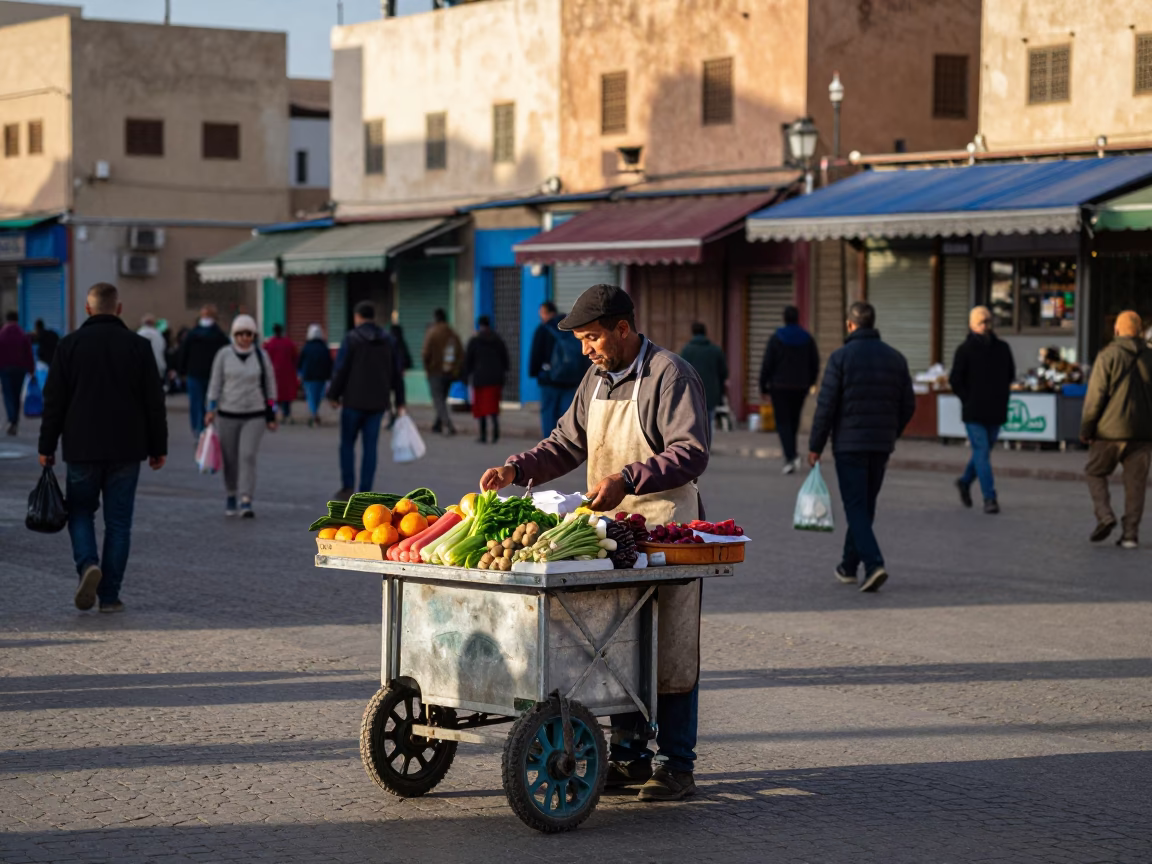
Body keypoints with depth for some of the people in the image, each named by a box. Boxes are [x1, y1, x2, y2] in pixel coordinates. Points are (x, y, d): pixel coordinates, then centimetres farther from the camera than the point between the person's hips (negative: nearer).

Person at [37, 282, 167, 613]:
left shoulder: (70, 345, -1)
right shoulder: (139, 346, 0)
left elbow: (54, 401, -1)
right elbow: (154, 402, 1)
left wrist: (46, 447, 6)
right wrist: (159, 447, 8)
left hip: (82, 449, 0)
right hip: (126, 450, 0)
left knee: (80, 512, 15)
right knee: (118, 522, 6)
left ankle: (88, 564, -12)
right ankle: (109, 595, 4)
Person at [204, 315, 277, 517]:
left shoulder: (261, 355, 3)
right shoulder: (224, 354, 1)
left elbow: (270, 386, 7)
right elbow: (215, 383, 3)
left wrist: (271, 415, 6)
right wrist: (211, 409, -5)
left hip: (254, 415, -1)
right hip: (228, 414, 1)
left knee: (248, 455, -14)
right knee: (230, 459, 7)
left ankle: (246, 501, -19)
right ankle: (230, 497, 26)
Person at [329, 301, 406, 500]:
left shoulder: (352, 338, -7)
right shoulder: (387, 341, 8)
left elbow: (341, 370, -10)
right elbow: (397, 373, 9)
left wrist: (334, 395, -1)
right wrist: (399, 402, 13)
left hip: (354, 401, -4)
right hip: (378, 402, 4)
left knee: (347, 443, 9)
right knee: (370, 446, 5)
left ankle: (347, 487, 2)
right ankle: (365, 491, 2)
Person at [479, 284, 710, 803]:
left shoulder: (670, 375, -10)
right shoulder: (597, 379, 16)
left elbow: (692, 453, -18)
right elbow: (568, 443, 21)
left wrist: (628, 479, -28)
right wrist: (516, 469, 5)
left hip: (665, 527, -8)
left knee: (670, 650, -3)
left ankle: (676, 764, 3)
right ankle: (629, 755, 17)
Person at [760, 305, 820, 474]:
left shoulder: (776, 338, -8)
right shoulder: (807, 339, 2)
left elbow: (767, 364, -8)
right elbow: (815, 364, 6)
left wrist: (763, 387, 1)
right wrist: (809, 384, 19)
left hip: (780, 386, -4)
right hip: (800, 388, 4)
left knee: (783, 422, -3)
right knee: (794, 421, 16)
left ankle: (791, 456, -19)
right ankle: (790, 456, 19)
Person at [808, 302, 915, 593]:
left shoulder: (841, 357, -9)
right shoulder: (895, 358, 5)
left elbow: (826, 405, -11)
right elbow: (908, 405, 8)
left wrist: (816, 446, -3)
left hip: (849, 443, -5)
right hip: (882, 445, 5)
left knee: (856, 507, -4)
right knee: (866, 506, 16)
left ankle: (874, 563, -21)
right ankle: (849, 566, 26)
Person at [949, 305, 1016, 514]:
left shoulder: (1002, 348, 8)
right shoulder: (964, 350, -4)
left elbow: (1010, 375, 19)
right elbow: (955, 380, -3)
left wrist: (1001, 398, 11)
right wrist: (969, 401, -5)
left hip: (995, 412, 4)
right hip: (974, 412, -4)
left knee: (983, 451, 13)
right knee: (982, 452, -9)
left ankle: (965, 482, 37)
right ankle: (989, 498, -9)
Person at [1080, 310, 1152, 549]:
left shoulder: (1108, 356, -6)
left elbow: (1095, 396, -9)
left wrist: (1086, 429, -1)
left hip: (1111, 430, -3)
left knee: (1096, 473, 14)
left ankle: (1104, 516, -6)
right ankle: (1130, 533, 3)